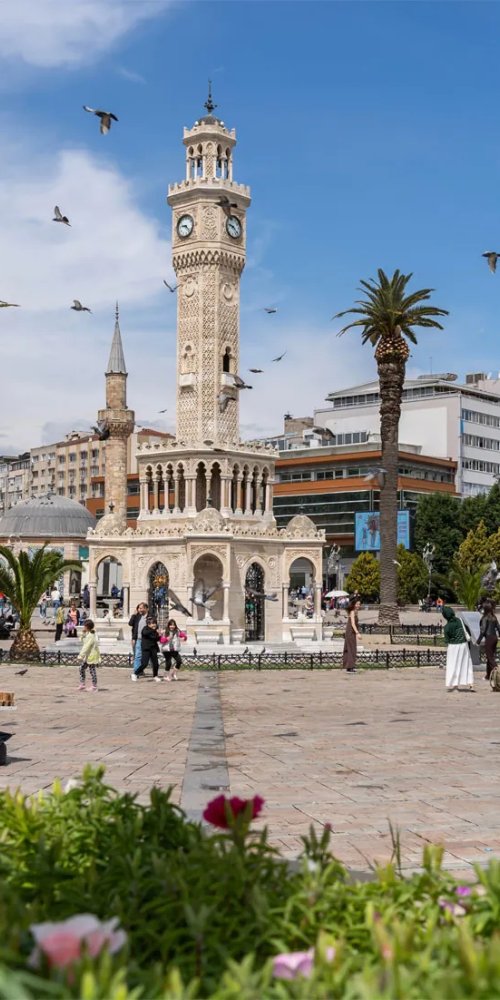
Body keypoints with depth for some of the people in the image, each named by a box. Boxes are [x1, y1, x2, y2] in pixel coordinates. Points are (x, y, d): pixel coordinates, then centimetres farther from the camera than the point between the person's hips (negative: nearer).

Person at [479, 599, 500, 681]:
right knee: (490, 657, 16)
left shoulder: (485, 618, -13)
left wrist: (479, 640, -11)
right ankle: (488, 676, 23)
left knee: (490, 657, -2)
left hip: (489, 638, -8)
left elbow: (483, 630, -16)